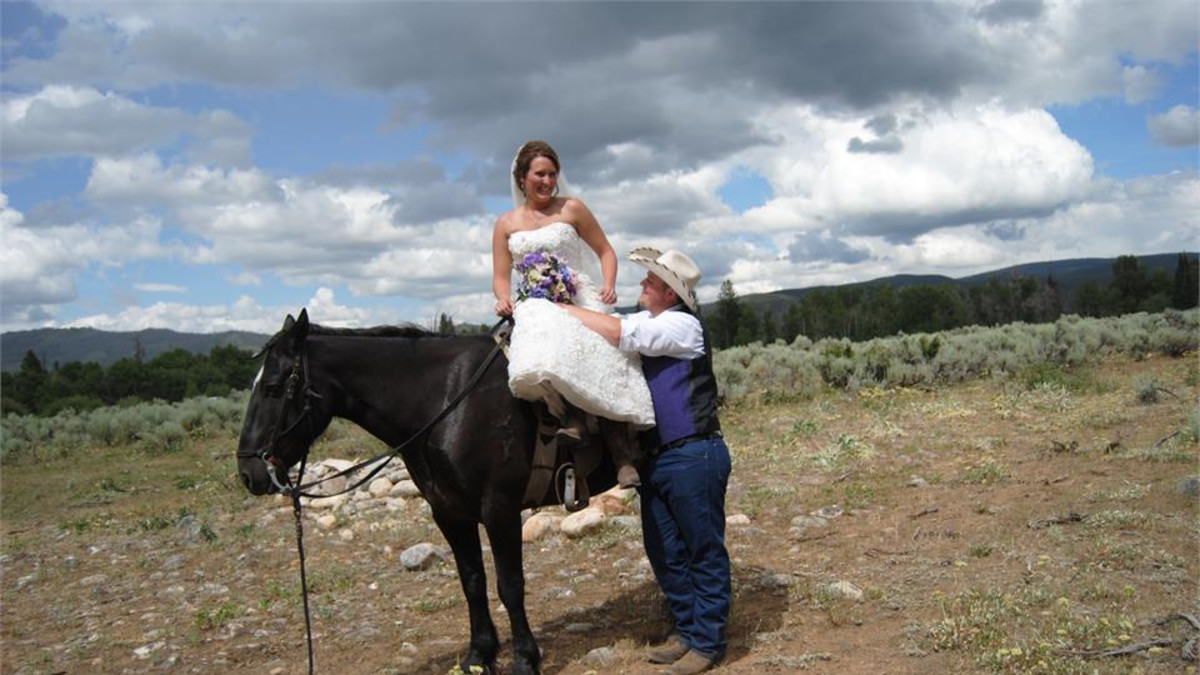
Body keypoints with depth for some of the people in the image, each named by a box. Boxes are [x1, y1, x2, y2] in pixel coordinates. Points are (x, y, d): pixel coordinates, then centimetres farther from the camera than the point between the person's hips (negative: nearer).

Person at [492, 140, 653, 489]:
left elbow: (605, 251, 12)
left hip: (580, 299, -1)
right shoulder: (506, 224, 14)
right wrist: (503, 300, -11)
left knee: (603, 361, -26)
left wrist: (608, 284, -8)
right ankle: (570, 418, -29)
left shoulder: (572, 209, 10)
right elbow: (501, 277, 12)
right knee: (540, 358, -38)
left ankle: (623, 456, -24)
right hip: (536, 309, 1)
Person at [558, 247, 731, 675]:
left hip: (693, 456, -9)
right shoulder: (646, 323, 14)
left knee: (704, 552, 3)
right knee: (665, 552, 14)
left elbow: (619, 333, -21)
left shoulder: (683, 325, -12)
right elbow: (615, 332, 18)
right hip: (656, 458, 9)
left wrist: (561, 309, -13)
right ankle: (687, 630, 27)